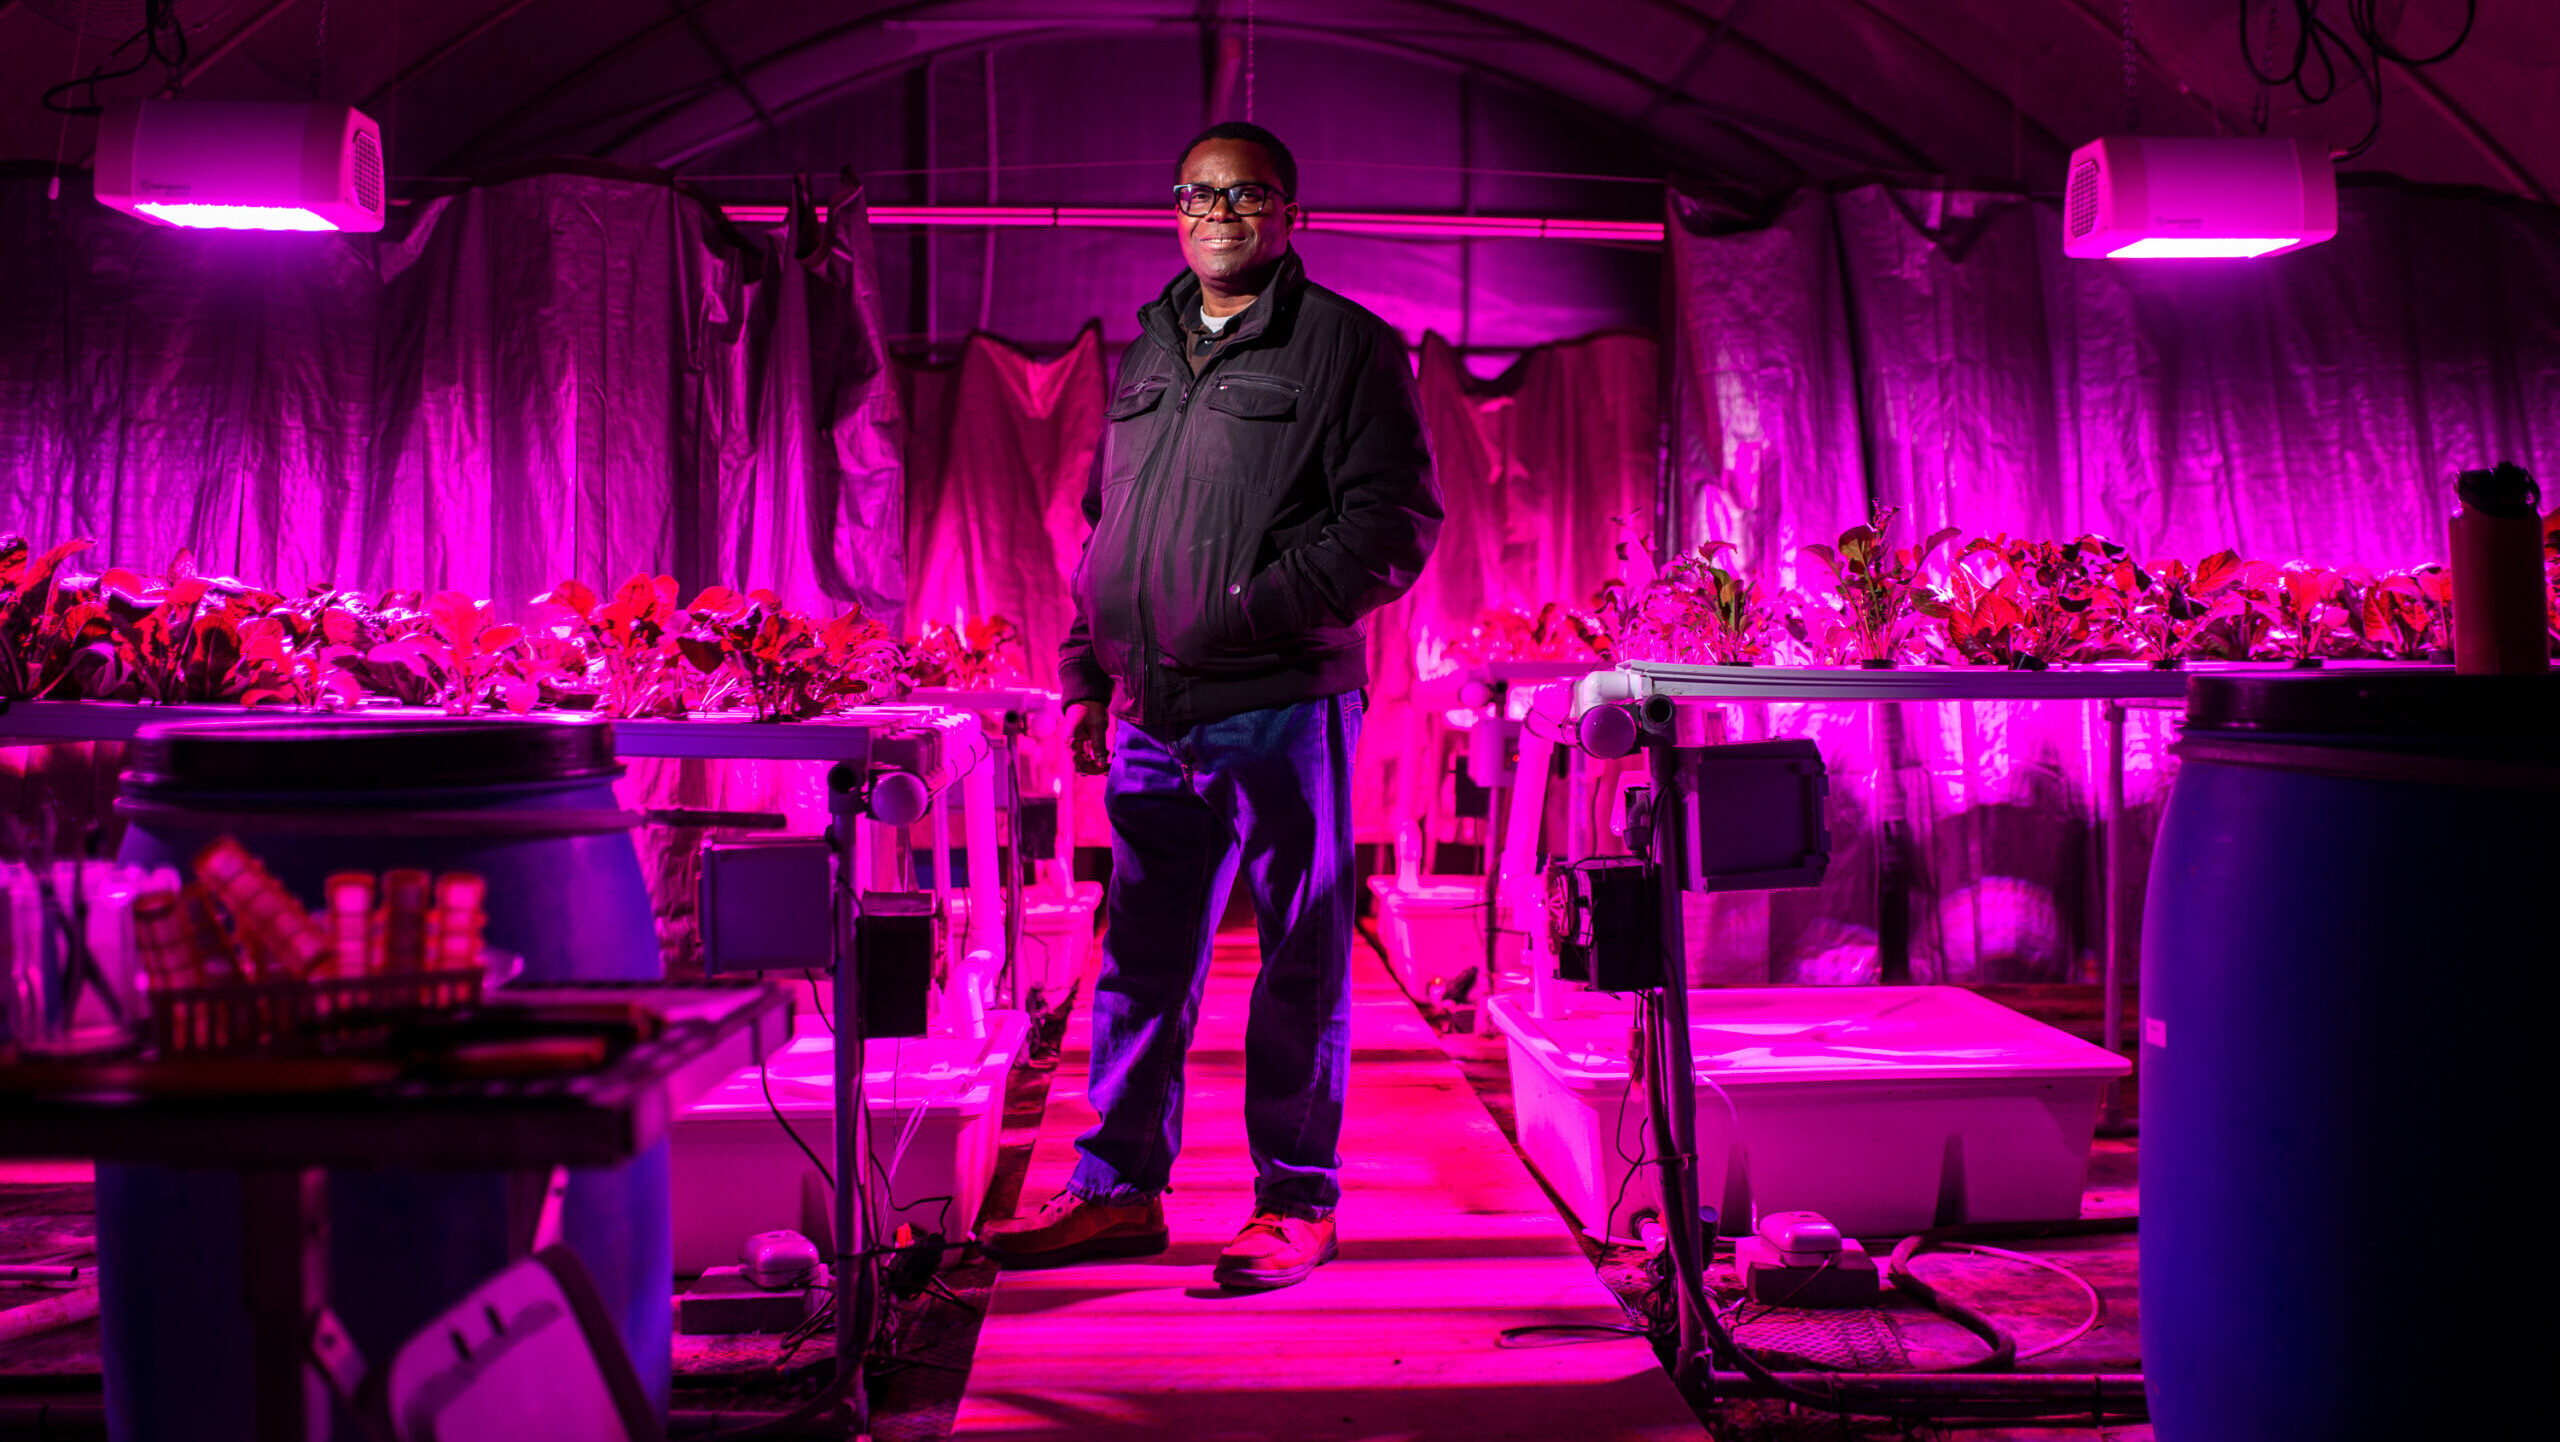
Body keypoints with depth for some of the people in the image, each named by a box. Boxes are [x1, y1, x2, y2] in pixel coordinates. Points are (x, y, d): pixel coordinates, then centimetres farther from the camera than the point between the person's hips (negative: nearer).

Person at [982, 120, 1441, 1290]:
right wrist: (1087, 674, 17)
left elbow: (1395, 523, -8)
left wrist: (1251, 610, -17)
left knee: (1300, 963, 2)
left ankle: (1296, 1201, 14)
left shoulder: (1347, 346, 0)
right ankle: (1118, 1188, 22)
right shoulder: (1146, 350, 19)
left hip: (1281, 706, -6)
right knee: (1141, 959, 11)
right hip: (1154, 714, 6)